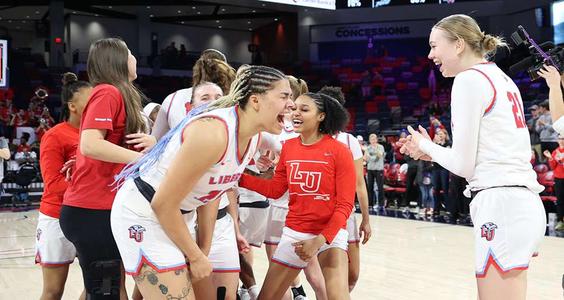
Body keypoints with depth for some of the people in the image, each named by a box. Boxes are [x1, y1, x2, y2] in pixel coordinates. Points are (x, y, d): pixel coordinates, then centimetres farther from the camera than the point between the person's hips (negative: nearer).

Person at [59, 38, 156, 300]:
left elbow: (120, 145, 12)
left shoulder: (116, 95, 18)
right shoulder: (108, 93, -11)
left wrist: (151, 144, -8)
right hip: (92, 211, -9)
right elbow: (89, 145, -24)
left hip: (103, 209, 9)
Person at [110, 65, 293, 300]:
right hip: (143, 213, -9)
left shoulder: (254, 136, -2)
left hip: (175, 216, 9)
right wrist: (196, 257, -13)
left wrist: (204, 248, 9)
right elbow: (163, 204, -24)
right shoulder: (213, 133, -31)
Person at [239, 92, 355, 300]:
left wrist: (320, 239, -20)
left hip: (330, 233, -4)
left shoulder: (339, 151, -12)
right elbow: (275, 189, 9)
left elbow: (345, 204, -12)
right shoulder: (288, 147, 2)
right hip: (294, 232, 5)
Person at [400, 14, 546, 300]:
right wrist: (431, 153, 20)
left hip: (501, 205, -9)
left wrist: (426, 146, 9)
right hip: (523, 202, 9)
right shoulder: (501, 78, 19)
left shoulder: (469, 79, -7)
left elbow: (464, 165, -9)